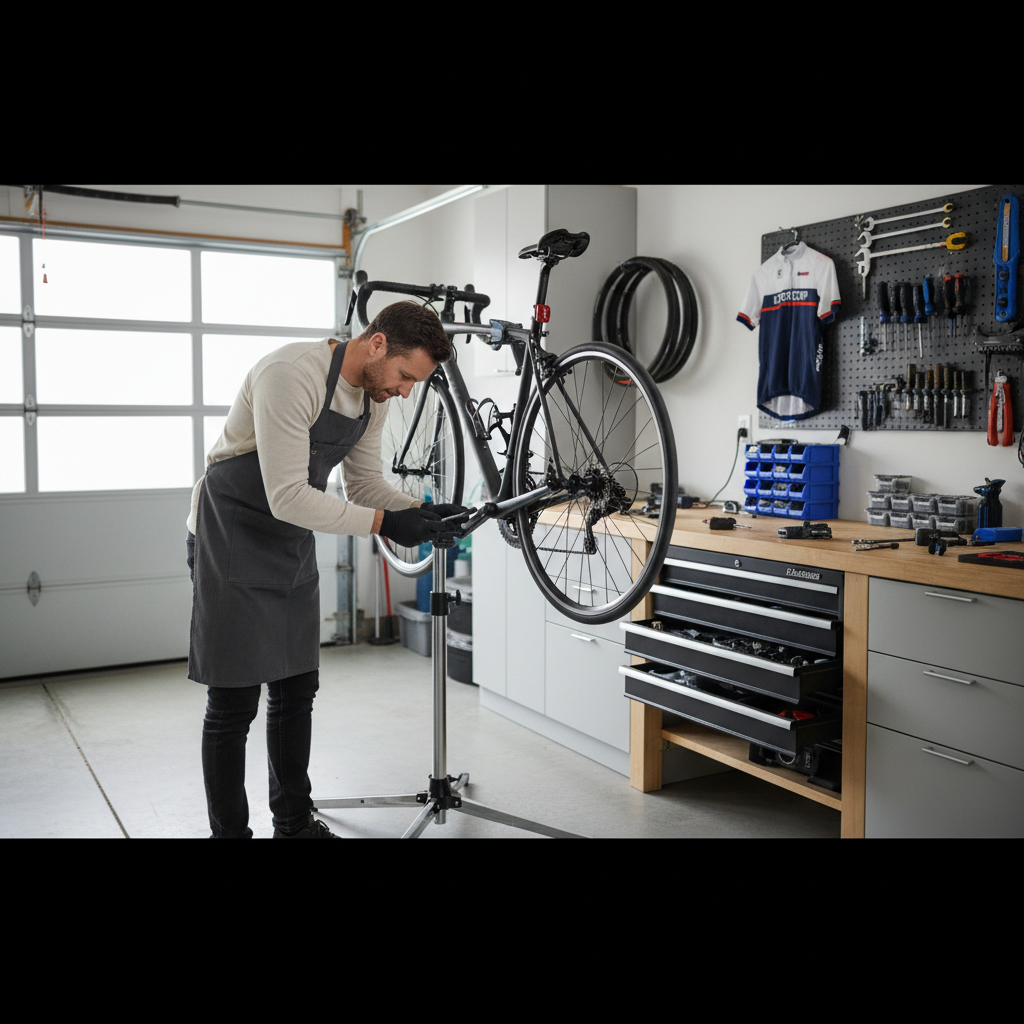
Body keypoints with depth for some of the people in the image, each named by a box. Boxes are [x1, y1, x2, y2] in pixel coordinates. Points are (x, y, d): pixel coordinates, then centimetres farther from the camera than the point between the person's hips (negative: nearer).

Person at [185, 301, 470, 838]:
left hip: (293, 546, 8)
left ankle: (296, 824, 29)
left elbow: (364, 483, 8)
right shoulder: (291, 374, -28)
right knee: (233, 704, -2)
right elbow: (288, 497, -32)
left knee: (296, 692, 14)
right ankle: (229, 831, 14)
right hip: (232, 539, -8)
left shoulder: (375, 397, -2)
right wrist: (384, 523, -31)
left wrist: (419, 511, -10)